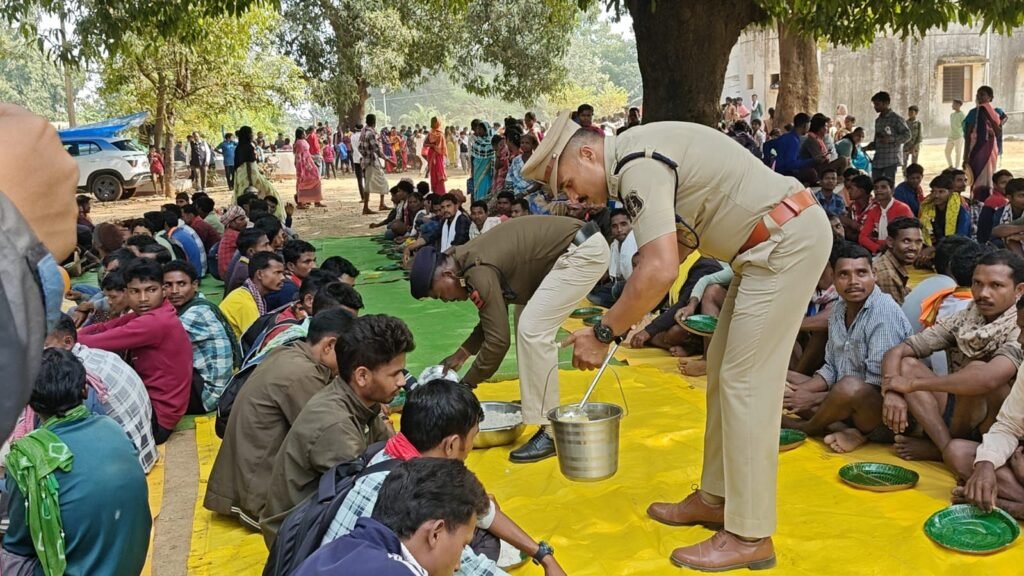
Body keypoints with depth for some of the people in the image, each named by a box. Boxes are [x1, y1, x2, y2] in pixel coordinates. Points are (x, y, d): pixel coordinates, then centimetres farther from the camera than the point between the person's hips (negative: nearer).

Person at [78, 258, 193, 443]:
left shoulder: (156, 322, -24)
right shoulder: (145, 315, 5)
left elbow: (99, 342, -21)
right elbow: (104, 328, 4)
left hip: (156, 418, -9)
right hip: (149, 401, 9)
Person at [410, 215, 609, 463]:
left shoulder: (479, 273, -20)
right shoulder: (470, 260, 9)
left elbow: (498, 339, -16)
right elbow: (494, 319, 20)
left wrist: (466, 385, -5)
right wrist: (461, 354, 16)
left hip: (584, 252, -10)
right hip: (577, 248, 10)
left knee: (532, 331, -14)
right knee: (532, 328, 13)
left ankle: (551, 432, -11)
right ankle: (535, 406, 24)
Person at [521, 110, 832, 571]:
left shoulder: (637, 165, -20)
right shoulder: (638, 156, 11)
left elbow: (660, 271, -29)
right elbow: (670, 251, 17)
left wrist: (603, 333, -18)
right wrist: (625, 322, 9)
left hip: (789, 239, -10)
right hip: (772, 241, 10)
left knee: (745, 381, -8)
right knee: (723, 369, 14)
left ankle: (750, 536, 1)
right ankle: (716, 497, 25)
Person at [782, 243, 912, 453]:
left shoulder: (885, 312, -19)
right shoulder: (838, 310, 5)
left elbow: (878, 385, -22)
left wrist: (814, 399, -18)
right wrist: (801, 390, -9)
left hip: (884, 407, -8)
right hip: (845, 403, 8)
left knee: (850, 387, -37)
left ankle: (805, 427, -5)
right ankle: (847, 431, -14)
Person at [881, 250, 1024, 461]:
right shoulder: (961, 322, -2)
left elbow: (987, 379, -38)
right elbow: (896, 352, -6)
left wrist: (913, 384, -31)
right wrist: (892, 392, -27)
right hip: (958, 414, 6)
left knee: (977, 368, -31)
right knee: (906, 364, -11)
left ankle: (936, 448, -13)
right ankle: (948, 448, -22)